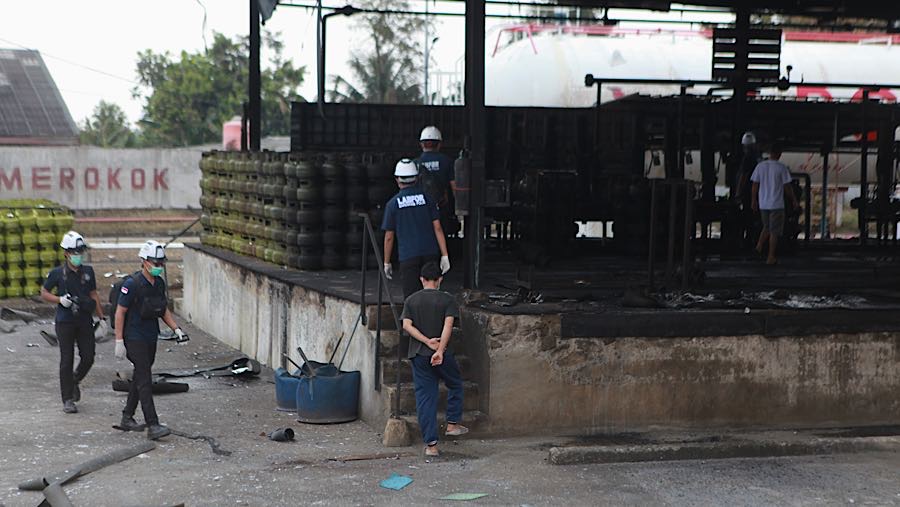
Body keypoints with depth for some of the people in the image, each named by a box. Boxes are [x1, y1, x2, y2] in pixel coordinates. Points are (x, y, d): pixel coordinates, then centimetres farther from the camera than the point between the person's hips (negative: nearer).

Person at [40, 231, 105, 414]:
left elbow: (94, 295, 14)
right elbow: (44, 293, 5)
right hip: (65, 322, -3)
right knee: (67, 360, -3)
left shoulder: (88, 271, 7)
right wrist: (60, 299, -13)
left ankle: (75, 380, 31)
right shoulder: (57, 273, -3)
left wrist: (101, 318, 10)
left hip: (85, 321, 3)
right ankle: (68, 400, 4)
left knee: (88, 358, 0)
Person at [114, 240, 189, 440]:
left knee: (140, 378, 15)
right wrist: (119, 342, -15)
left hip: (151, 338, 8)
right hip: (135, 339, -8)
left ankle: (127, 418, 27)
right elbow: (120, 313, -13)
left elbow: (164, 310, 17)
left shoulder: (159, 283, 6)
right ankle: (153, 425, -16)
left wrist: (176, 329, 5)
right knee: (145, 380, -12)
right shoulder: (132, 285, -16)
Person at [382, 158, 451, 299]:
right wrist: (445, 255, 2)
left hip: (408, 256, -2)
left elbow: (389, 237, 4)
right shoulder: (427, 198, 6)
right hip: (430, 254, 2)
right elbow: (437, 228, 1)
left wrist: (386, 263, 13)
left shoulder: (392, 204, 2)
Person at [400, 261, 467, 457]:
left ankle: (431, 443, 0)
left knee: (424, 397, 3)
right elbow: (448, 325, -15)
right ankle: (452, 424, 24)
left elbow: (407, 325, -6)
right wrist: (440, 349, -21)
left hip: (418, 355, 2)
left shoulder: (411, 300, 6)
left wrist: (427, 341, -11)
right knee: (455, 385, 25)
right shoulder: (447, 300, -2)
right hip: (442, 354, -2)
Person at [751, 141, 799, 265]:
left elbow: (755, 185, 5)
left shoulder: (760, 166, 0)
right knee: (775, 231, 4)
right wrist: (794, 201, 5)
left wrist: (754, 201, 15)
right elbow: (787, 187, -8)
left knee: (767, 227, 24)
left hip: (763, 204, 4)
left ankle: (760, 245, 4)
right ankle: (771, 257, 5)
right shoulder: (781, 168, -11)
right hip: (777, 204, -4)